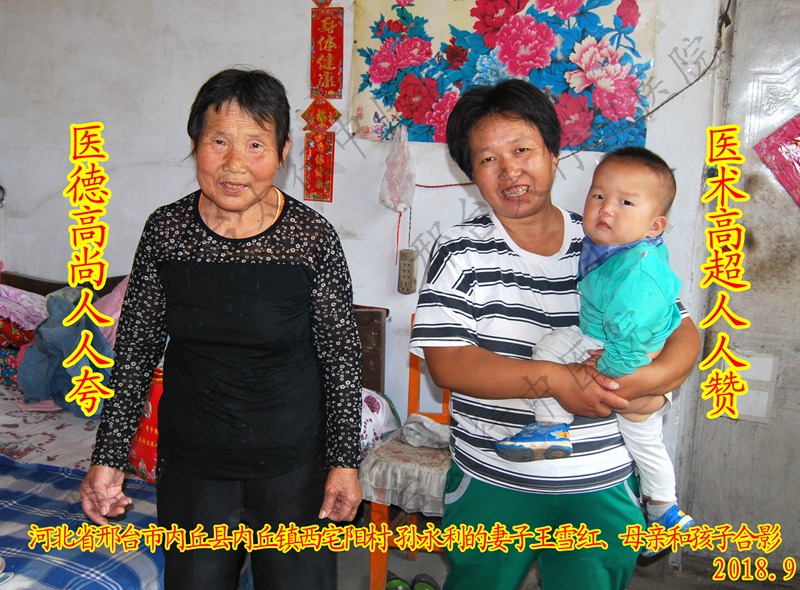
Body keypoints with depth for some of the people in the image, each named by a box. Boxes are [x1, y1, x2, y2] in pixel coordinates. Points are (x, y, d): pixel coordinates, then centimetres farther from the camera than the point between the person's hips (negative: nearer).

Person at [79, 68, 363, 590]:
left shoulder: (314, 239, -14)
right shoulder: (165, 231, -7)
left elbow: (342, 359, -7)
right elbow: (137, 350, 1)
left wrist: (345, 461, -7)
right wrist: (108, 458, 0)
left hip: (293, 465, -2)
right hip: (191, 464, 2)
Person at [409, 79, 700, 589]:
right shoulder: (461, 252, -6)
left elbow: (685, 334, 1)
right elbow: (445, 362, -15)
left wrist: (645, 379, -22)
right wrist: (554, 379, -25)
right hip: (492, 488, 0)